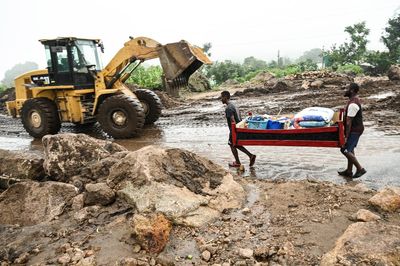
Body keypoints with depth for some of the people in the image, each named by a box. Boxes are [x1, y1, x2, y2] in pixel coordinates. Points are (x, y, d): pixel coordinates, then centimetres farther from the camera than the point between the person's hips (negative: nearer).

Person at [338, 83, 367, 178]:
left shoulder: (352, 104, -25)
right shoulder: (354, 100, 8)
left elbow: (349, 122, -24)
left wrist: (346, 136, -22)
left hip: (354, 130, -10)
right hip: (356, 129, 10)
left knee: (345, 150, -6)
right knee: (350, 150, 15)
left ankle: (360, 168, 3)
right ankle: (349, 171, 25)